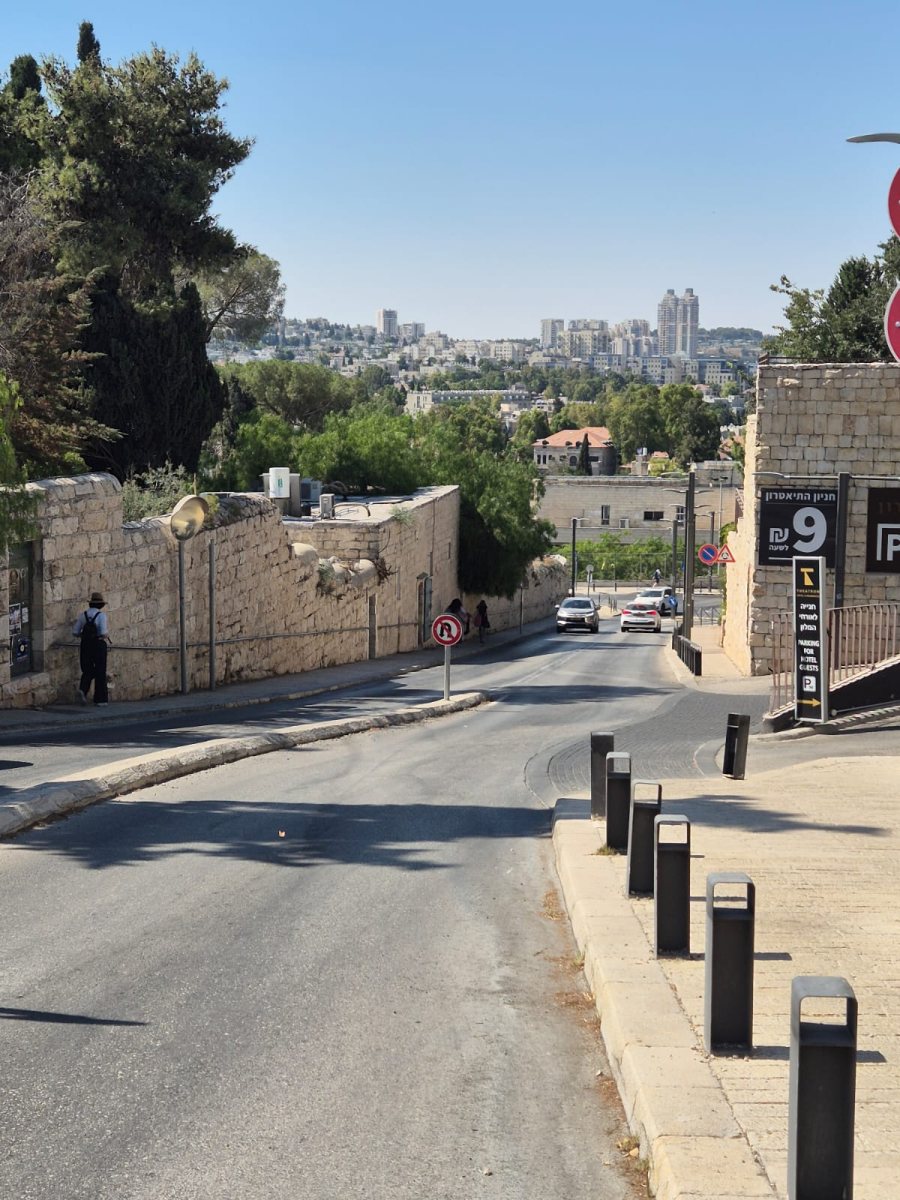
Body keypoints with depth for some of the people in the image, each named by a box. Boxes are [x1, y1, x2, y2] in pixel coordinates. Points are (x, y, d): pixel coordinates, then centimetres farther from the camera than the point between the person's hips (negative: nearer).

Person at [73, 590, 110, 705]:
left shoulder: (83, 615, 3)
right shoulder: (102, 615, -11)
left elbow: (75, 632, 3)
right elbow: (103, 632, -21)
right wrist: (106, 635, 1)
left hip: (85, 645, 4)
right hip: (99, 645, -4)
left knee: (87, 671, 15)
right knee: (100, 672, 7)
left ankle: (83, 689, -12)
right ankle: (100, 699, 10)